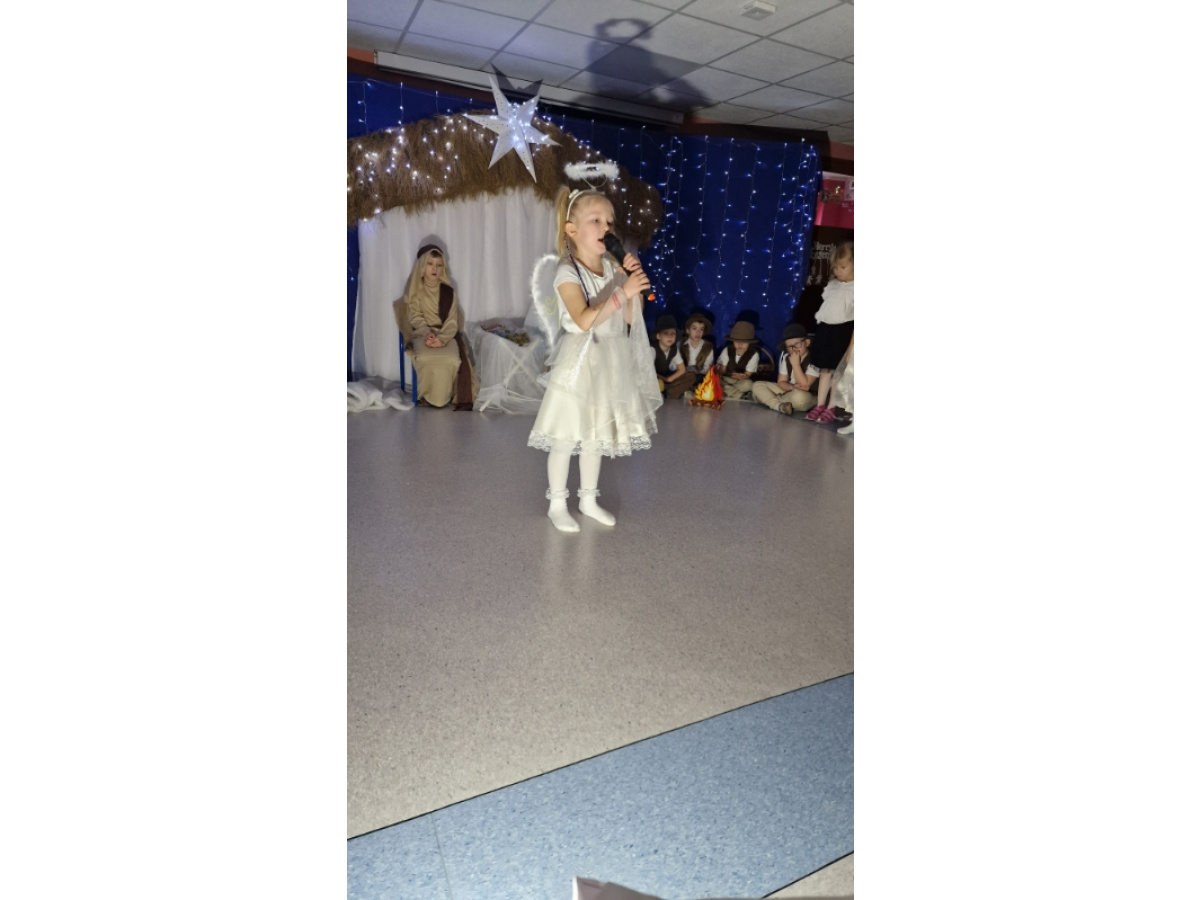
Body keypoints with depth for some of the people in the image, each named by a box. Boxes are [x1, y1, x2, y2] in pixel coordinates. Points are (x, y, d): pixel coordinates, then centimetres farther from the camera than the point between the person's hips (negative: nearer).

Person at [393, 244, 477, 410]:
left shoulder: (448, 291, 3)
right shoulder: (414, 291, 4)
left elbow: (452, 321, -3)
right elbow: (416, 318, -3)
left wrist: (442, 338, -22)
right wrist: (428, 335, -22)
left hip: (446, 335, 0)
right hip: (423, 335, 0)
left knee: (452, 360, -31)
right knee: (427, 359, -33)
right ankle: (427, 395, -13)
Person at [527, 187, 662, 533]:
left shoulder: (613, 268, 5)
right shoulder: (567, 273, -14)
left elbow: (631, 317, 6)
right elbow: (584, 320, -27)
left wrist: (635, 282, -6)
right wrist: (623, 292, -31)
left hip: (610, 364, 6)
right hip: (579, 363, -6)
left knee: (596, 435, 16)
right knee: (566, 439, 3)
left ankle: (588, 499, 31)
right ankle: (557, 504, 19)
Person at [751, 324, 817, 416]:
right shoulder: (786, 358, 2)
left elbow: (805, 385, -22)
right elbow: (781, 382, 1)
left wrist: (795, 364, -23)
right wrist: (793, 387, -21)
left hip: (809, 396, -6)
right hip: (789, 391, 6)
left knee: (799, 396, -42)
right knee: (757, 386, -5)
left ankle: (774, 399, -12)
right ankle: (779, 406, -27)